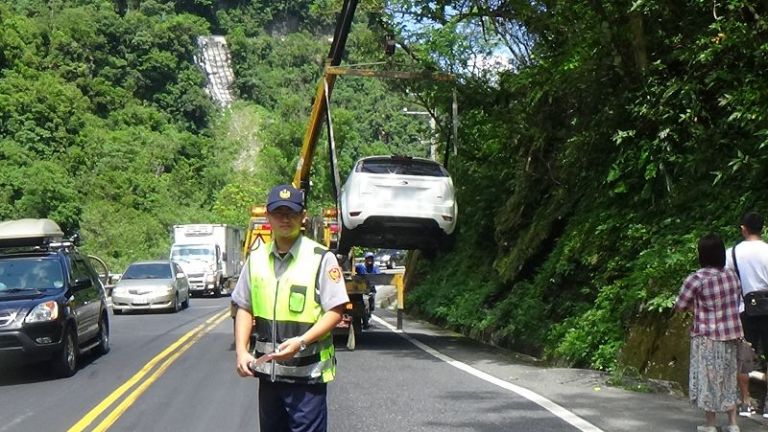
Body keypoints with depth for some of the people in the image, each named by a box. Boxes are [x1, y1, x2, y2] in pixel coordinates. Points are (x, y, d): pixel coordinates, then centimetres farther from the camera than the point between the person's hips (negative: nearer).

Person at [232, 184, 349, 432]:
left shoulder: (320, 258, -8)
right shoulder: (256, 257, 7)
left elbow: (335, 311, -10)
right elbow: (244, 308, 12)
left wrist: (301, 342, -22)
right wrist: (241, 351, -1)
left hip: (307, 374, -5)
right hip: (268, 371, 5)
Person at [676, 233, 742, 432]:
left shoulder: (696, 279, -16)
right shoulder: (732, 275, 1)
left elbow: (679, 307, -8)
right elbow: (737, 302, 13)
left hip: (708, 337, -5)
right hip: (732, 335, 5)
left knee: (709, 379, 6)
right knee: (729, 378, 15)